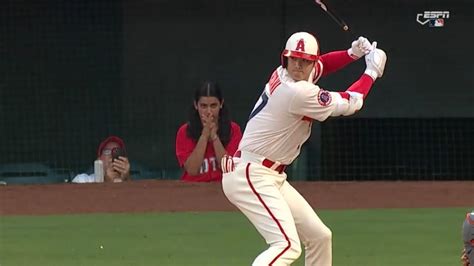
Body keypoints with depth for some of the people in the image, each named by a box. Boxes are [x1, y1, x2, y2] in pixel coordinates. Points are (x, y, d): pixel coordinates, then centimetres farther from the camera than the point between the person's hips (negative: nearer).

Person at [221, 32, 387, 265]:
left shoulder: (281, 76, 6)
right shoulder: (298, 93, -20)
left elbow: (320, 66, 29)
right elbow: (349, 104, -9)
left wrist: (352, 53, 13)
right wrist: (372, 72, 4)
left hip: (273, 178, 11)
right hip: (251, 177, -11)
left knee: (319, 237, 17)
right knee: (287, 245, -27)